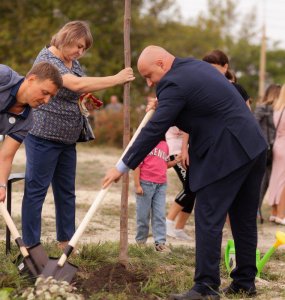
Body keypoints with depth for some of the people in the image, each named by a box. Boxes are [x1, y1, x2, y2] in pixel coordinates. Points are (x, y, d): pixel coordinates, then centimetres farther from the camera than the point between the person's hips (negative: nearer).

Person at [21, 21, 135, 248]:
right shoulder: (47, 59, -15)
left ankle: (66, 242, 20)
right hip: (44, 136, -8)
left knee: (66, 191, 11)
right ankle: (30, 246, 0)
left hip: (67, 139, 8)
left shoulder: (74, 62, 11)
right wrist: (117, 79, -25)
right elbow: (77, 84, -29)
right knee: (36, 190, -4)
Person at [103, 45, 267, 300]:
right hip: (253, 146, 10)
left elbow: (154, 131, -15)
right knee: (244, 219, 14)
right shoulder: (197, 66, 16)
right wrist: (161, 105, 24)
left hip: (226, 154, -10)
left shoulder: (174, 84, -14)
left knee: (208, 219, -6)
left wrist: (123, 167, -10)